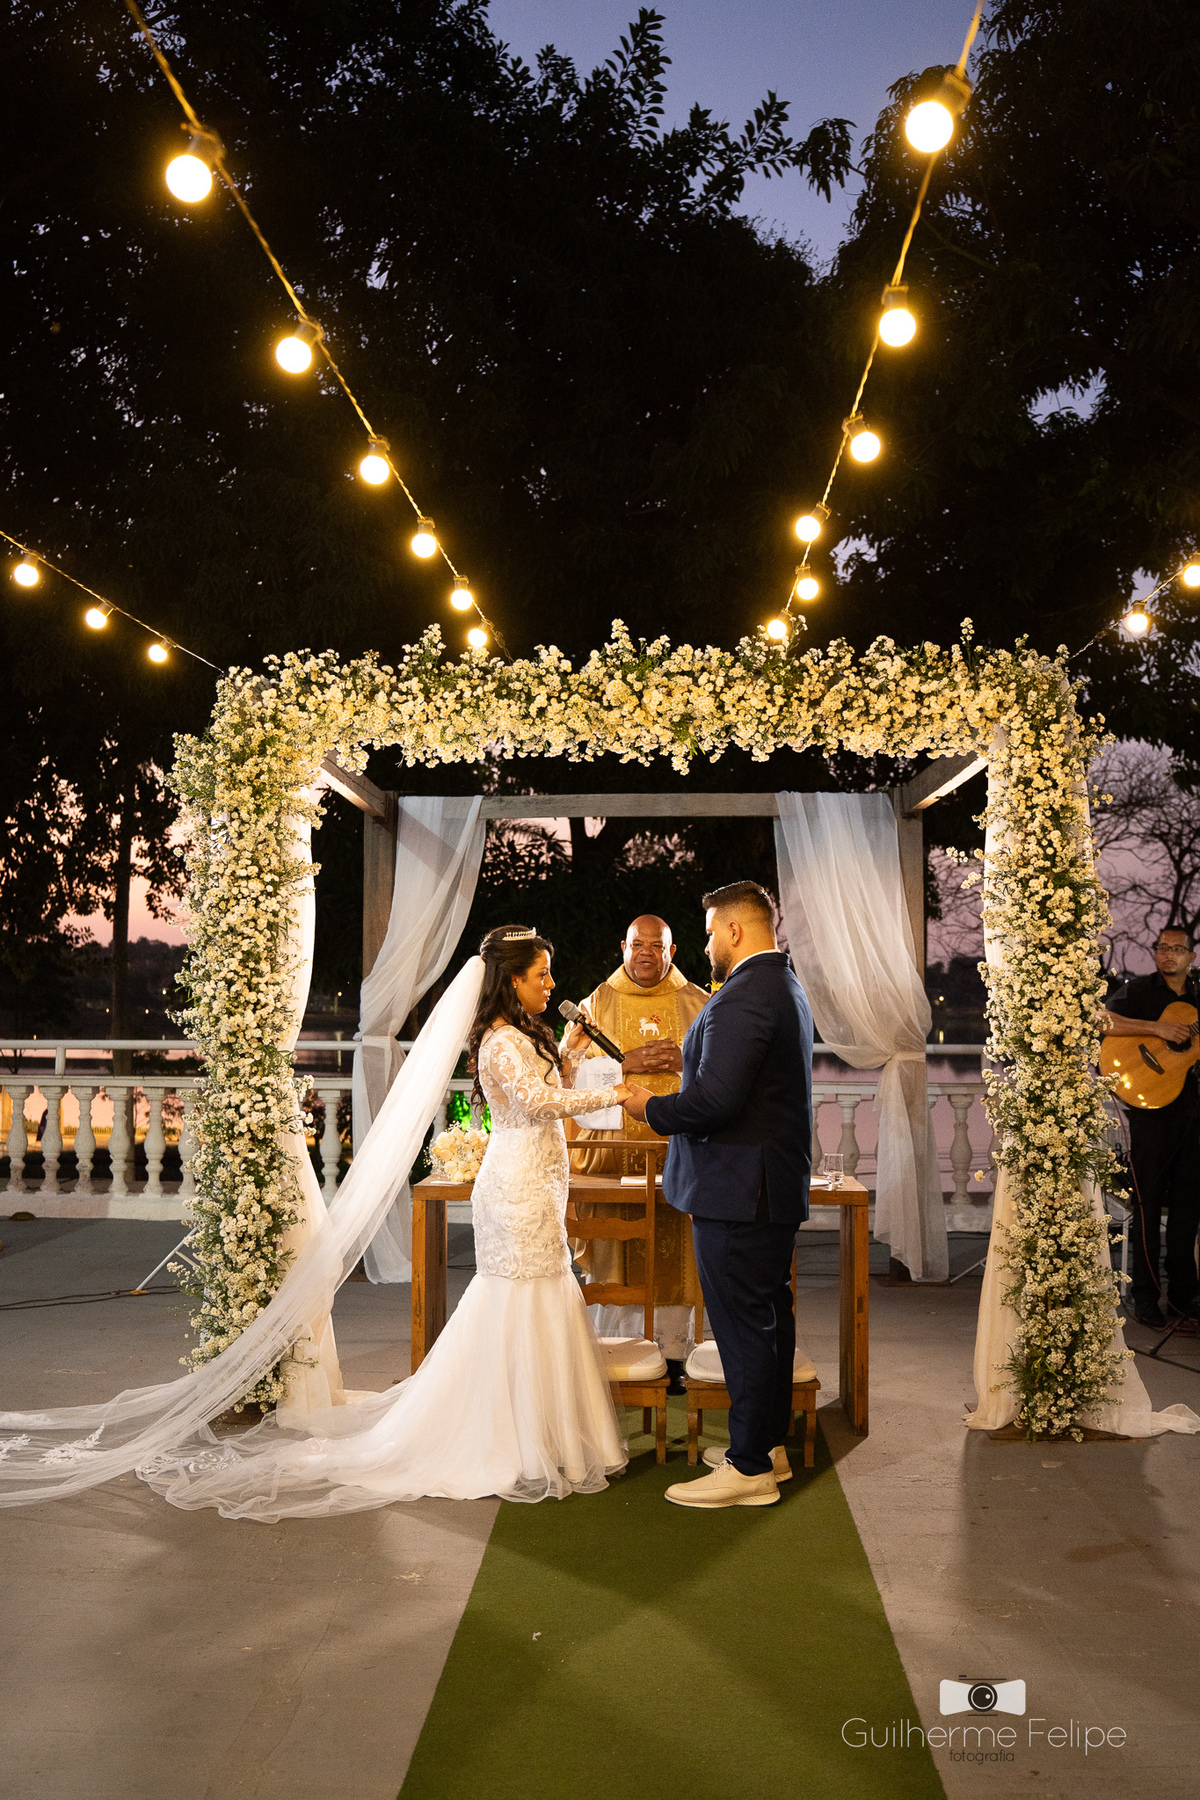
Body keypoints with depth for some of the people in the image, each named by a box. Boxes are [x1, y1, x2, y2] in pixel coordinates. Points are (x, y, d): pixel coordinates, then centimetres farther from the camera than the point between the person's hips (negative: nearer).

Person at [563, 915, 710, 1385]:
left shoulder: (697, 1004, 10)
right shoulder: (597, 1002, 9)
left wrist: (687, 1060, -9)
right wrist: (625, 1063, -10)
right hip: (612, 1145, 0)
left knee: (674, 1254, -1)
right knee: (612, 1253, 0)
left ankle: (672, 1356, 8)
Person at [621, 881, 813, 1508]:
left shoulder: (743, 997, -20)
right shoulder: (786, 987, 14)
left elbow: (714, 1099, -27)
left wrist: (651, 1108, -11)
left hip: (737, 1193, -11)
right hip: (779, 1185, 11)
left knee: (743, 1325, -2)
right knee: (771, 1314, 18)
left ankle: (749, 1469, 6)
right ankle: (770, 1442, 30)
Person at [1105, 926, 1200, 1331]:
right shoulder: (1139, 990, -2)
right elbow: (1101, 1022, -18)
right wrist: (1156, 1028, -22)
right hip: (1151, 1110, -5)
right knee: (1149, 1206, -1)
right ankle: (1145, 1298, 7)